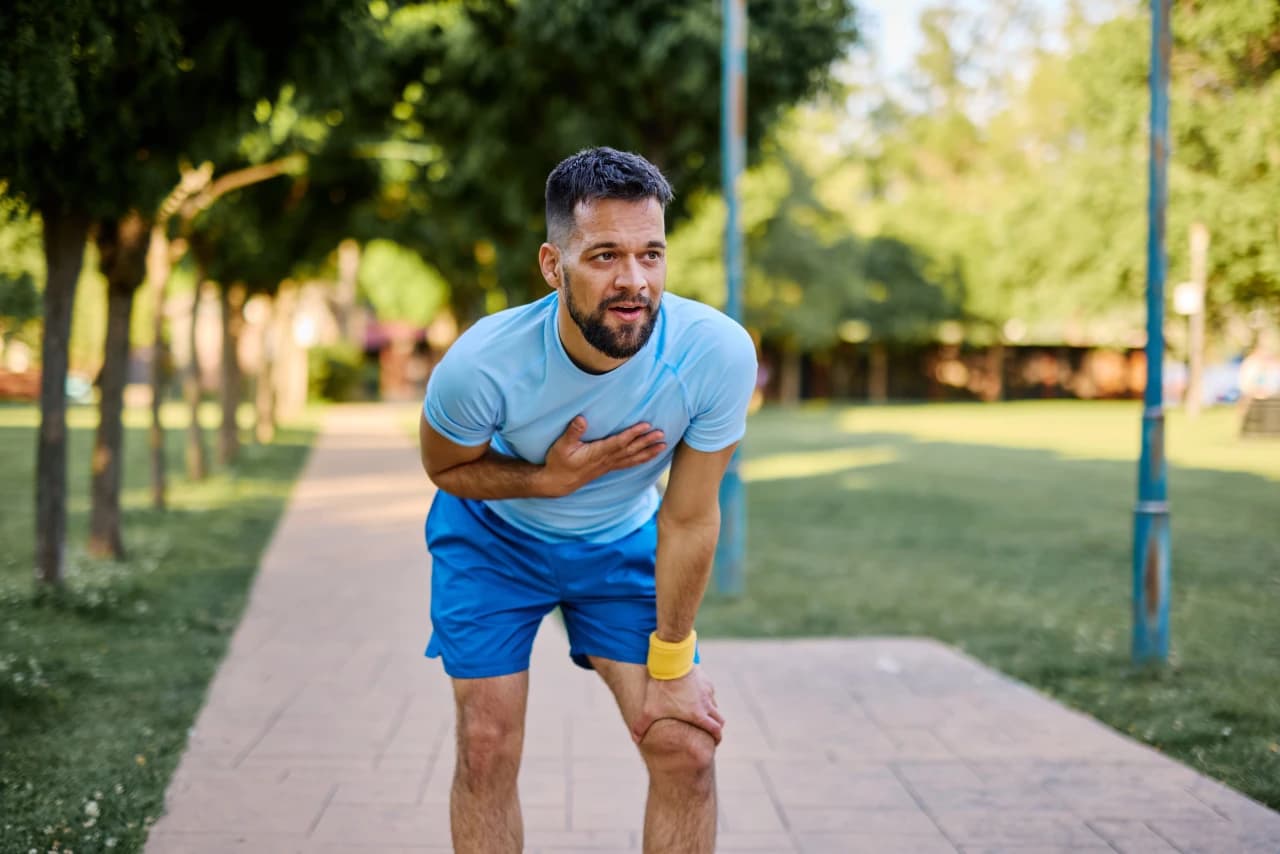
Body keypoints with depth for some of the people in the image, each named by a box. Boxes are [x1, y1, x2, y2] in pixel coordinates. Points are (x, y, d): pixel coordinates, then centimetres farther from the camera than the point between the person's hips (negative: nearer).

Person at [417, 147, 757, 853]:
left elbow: (688, 520, -19)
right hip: (491, 538, -1)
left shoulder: (717, 353, -32)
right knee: (487, 749, -2)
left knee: (687, 747, -6)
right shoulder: (480, 364, -34)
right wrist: (553, 478, -30)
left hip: (621, 543, 1)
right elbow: (444, 467, -10)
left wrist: (670, 667, -10)